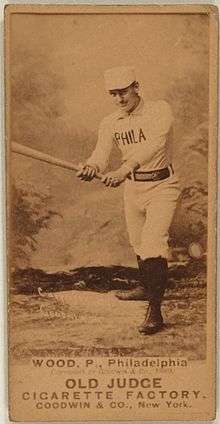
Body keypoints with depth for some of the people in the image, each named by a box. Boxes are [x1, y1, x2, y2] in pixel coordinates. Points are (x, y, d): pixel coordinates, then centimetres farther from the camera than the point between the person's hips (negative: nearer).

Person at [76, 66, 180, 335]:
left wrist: (124, 169, -49)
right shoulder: (110, 123, 0)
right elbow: (101, 154, -14)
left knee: (153, 242, -19)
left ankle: (154, 312, -17)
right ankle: (147, 287, 45)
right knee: (137, 243, 20)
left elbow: (155, 144, -35)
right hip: (132, 187, 6)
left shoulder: (160, 110, -16)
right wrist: (91, 167, -40)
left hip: (162, 186, -6)